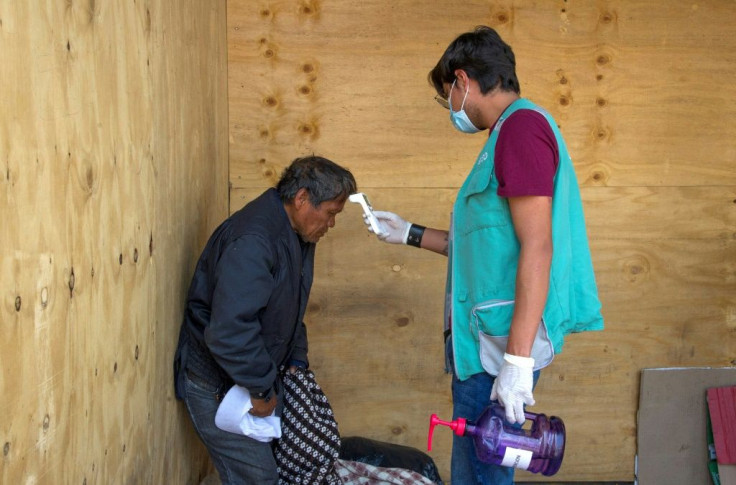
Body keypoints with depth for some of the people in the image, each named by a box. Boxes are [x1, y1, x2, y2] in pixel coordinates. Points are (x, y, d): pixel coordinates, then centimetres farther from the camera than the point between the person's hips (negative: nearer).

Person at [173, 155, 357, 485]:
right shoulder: (252, 241, -29)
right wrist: (262, 390, -24)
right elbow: (228, 332, -35)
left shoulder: (299, 236, 5)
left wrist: (296, 359, 9)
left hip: (256, 372, 9)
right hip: (216, 384, -9)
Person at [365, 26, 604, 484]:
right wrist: (412, 234, 28)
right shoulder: (511, 132, 19)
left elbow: (537, 248, -20)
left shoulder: (522, 125, -12)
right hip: (486, 340, 10)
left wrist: (518, 359, -23)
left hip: (501, 344, -10)